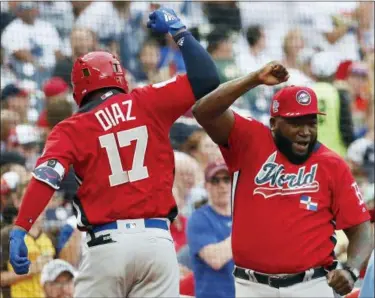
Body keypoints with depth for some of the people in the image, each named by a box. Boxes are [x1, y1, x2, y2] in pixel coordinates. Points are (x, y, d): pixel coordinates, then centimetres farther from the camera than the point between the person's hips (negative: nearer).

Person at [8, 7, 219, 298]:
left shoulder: (71, 129, 5)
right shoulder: (148, 103, 8)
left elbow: (46, 177, -11)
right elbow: (206, 78, 8)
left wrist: (20, 231, -19)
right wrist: (179, 30, 20)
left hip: (107, 243, -1)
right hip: (157, 239, 1)